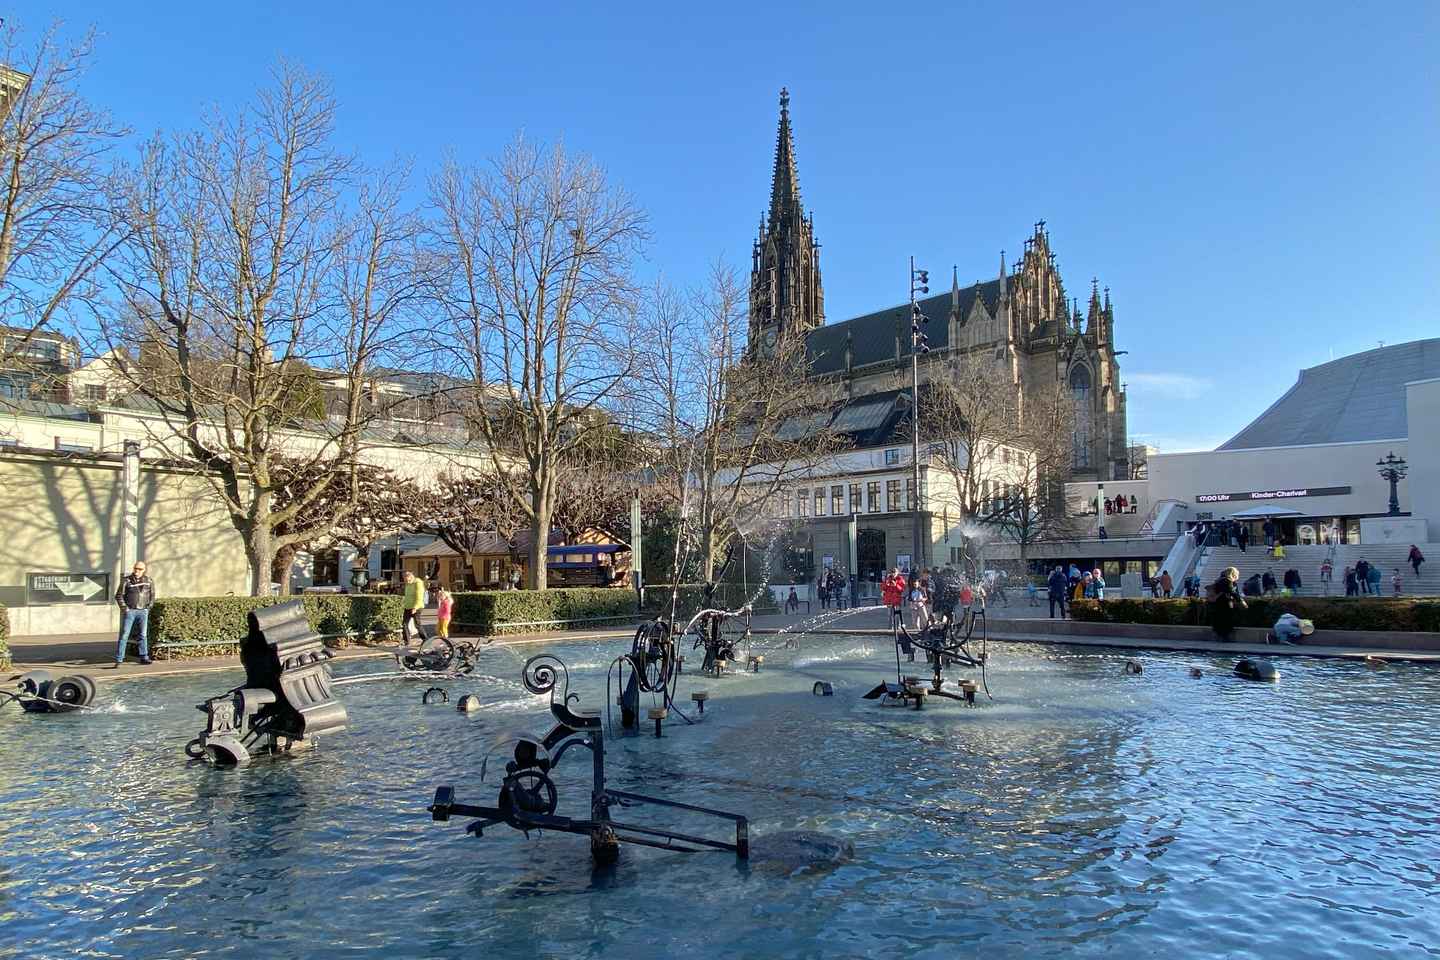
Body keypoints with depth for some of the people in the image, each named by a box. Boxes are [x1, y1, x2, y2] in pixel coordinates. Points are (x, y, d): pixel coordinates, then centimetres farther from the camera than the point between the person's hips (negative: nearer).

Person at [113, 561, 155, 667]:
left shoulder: (149, 581, 5)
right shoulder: (126, 581, -4)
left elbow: (152, 595, 18)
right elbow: (119, 596, 0)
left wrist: (149, 606, 9)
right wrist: (124, 608, -7)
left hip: (143, 611, 3)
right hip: (130, 611, -3)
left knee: (144, 635, 8)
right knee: (124, 635, -5)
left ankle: (144, 657, 16)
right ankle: (118, 660, -4)